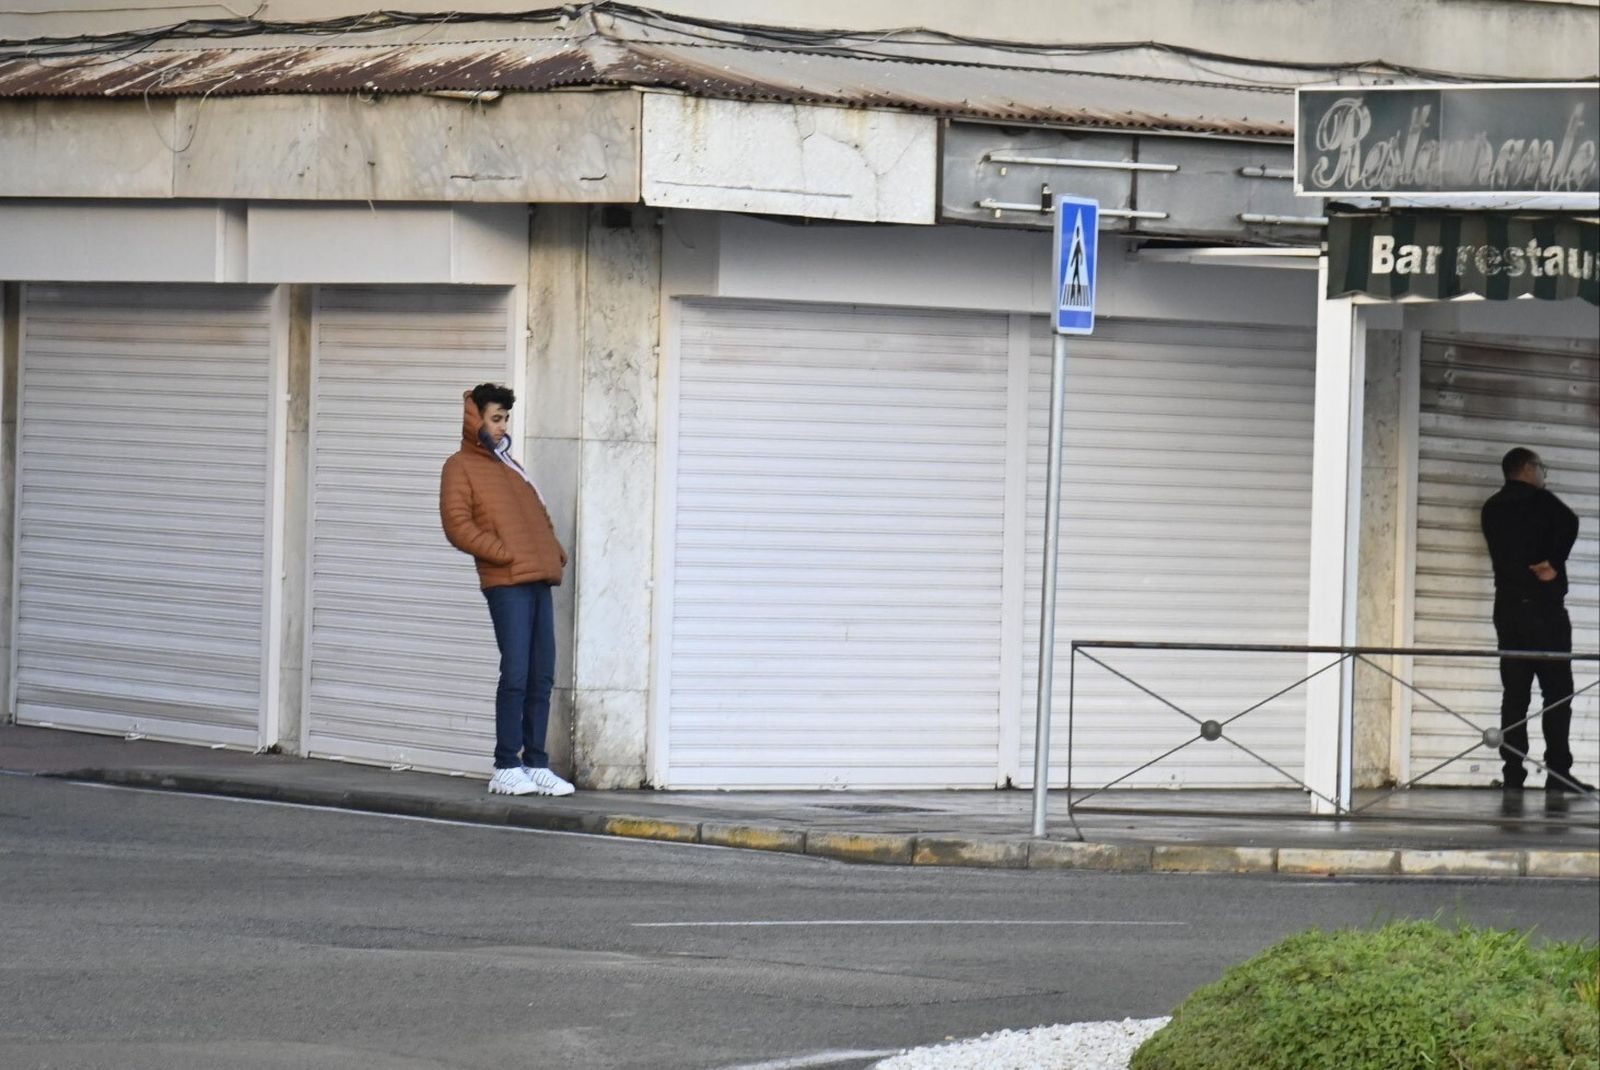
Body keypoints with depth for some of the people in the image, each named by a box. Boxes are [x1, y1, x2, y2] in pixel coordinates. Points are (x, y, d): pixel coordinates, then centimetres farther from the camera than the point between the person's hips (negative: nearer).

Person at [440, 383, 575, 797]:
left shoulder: (510, 466, 26)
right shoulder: (461, 467, 2)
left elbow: (539, 516, 31)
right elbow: (458, 524, -9)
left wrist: (555, 552, 13)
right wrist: (506, 554, -14)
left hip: (539, 580, 8)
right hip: (506, 582, -8)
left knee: (542, 677, 5)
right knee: (516, 675, -11)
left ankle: (535, 764, 9)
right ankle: (506, 768, -7)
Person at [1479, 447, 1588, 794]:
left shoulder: (1492, 509, 13)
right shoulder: (1539, 500, -3)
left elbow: (1503, 552, 9)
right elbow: (1569, 523, -14)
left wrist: (1534, 568, -2)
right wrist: (1553, 564, -9)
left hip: (1507, 606, 6)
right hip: (1543, 606, -6)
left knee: (1514, 692, 4)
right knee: (1557, 690, -5)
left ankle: (1513, 772, -2)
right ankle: (1557, 772, -12)